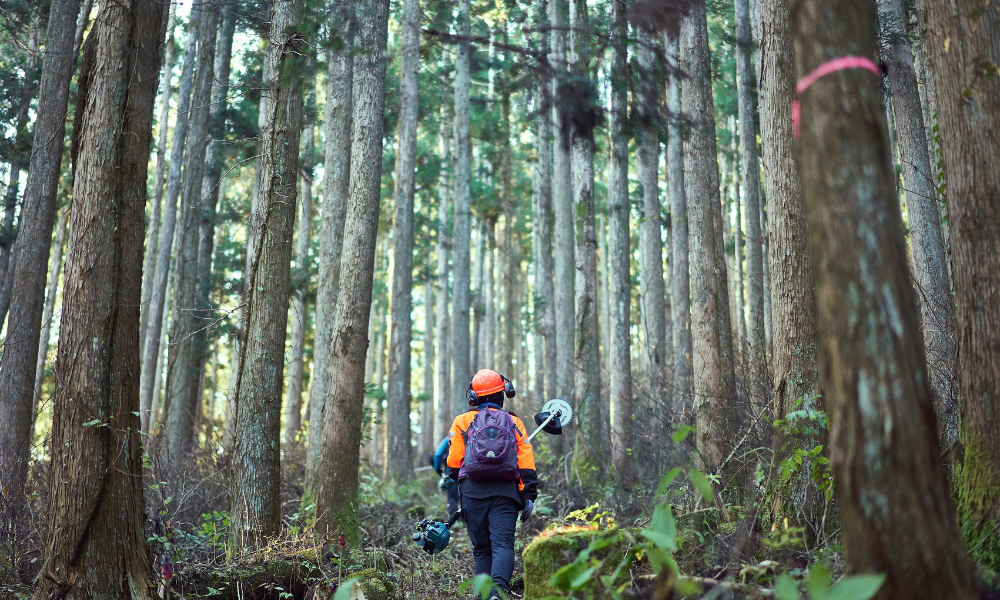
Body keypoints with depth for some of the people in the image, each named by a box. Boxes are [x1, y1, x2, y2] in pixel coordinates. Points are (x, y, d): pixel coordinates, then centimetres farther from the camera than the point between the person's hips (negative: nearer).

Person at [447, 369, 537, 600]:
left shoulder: (463, 422, 10)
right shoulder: (514, 423, 13)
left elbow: (453, 463, 8)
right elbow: (527, 464, 5)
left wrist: (455, 484, 25)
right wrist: (529, 495, 5)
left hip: (473, 492, 0)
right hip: (505, 493, 0)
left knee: (482, 548, 9)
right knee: (502, 544, -8)